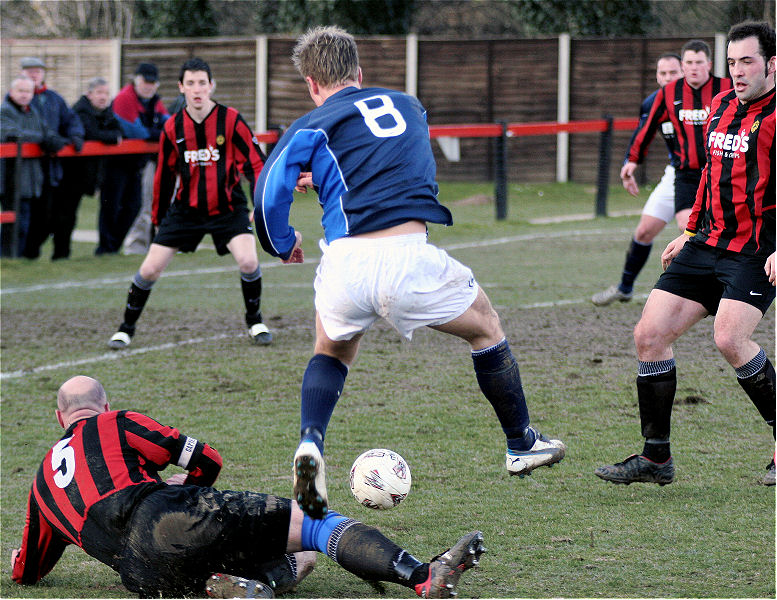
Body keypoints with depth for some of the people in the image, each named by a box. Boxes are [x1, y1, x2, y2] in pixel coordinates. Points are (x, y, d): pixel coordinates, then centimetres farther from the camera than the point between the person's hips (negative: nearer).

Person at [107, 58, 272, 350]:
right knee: (150, 269, -4)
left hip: (227, 208, -2)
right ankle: (126, 328, 16)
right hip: (185, 210, 2)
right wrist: (158, 219, 16)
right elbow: (164, 176, 10)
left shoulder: (231, 120, -11)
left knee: (248, 261, -22)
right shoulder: (172, 128, -2)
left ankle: (255, 322, 4)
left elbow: (256, 162, -8)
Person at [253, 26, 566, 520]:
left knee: (332, 352, 29)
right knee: (486, 327, 26)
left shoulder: (311, 128, 11)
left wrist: (283, 244, 18)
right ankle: (522, 445, 35)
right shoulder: (408, 107, 22)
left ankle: (310, 445, 5)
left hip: (344, 262, 0)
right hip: (408, 257, 0)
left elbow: (268, 196, -1)